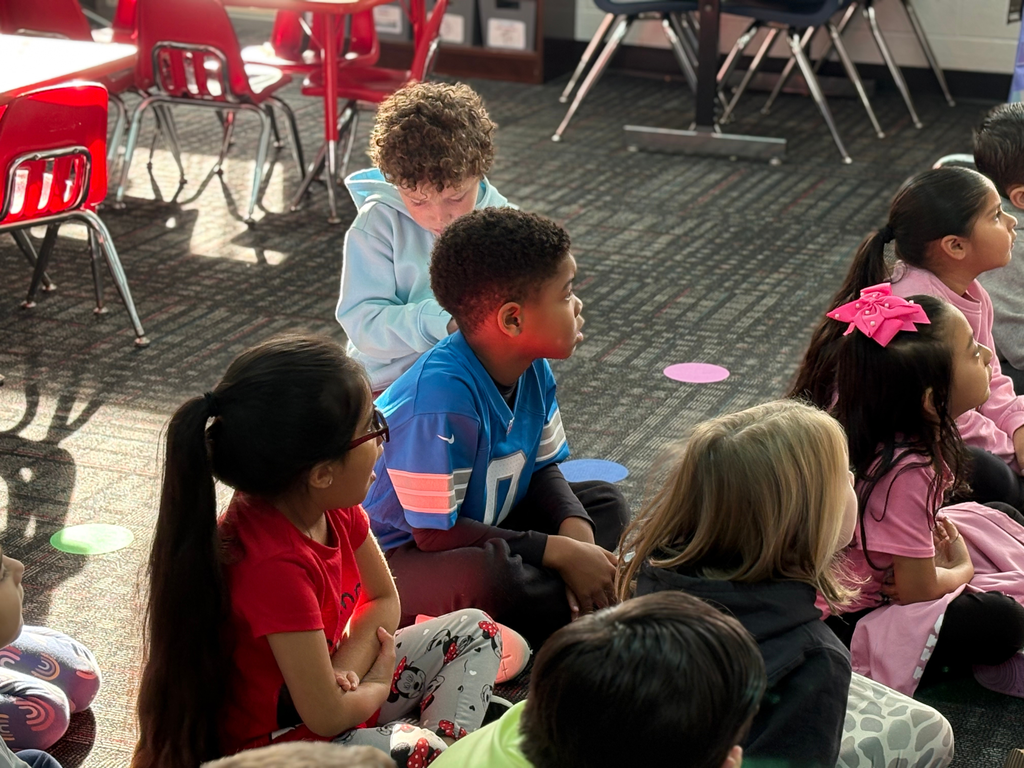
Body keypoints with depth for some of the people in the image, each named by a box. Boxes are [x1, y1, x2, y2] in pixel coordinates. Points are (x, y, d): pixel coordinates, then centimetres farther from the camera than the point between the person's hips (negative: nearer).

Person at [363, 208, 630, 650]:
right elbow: (437, 533, -29)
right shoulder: (443, 395, -32)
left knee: (605, 503, 7)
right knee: (485, 577, -38)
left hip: (473, 531, 9)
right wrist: (559, 551, -25)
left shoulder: (531, 366, -6)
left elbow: (543, 466, 7)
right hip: (392, 560, -9)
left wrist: (577, 529, -15)